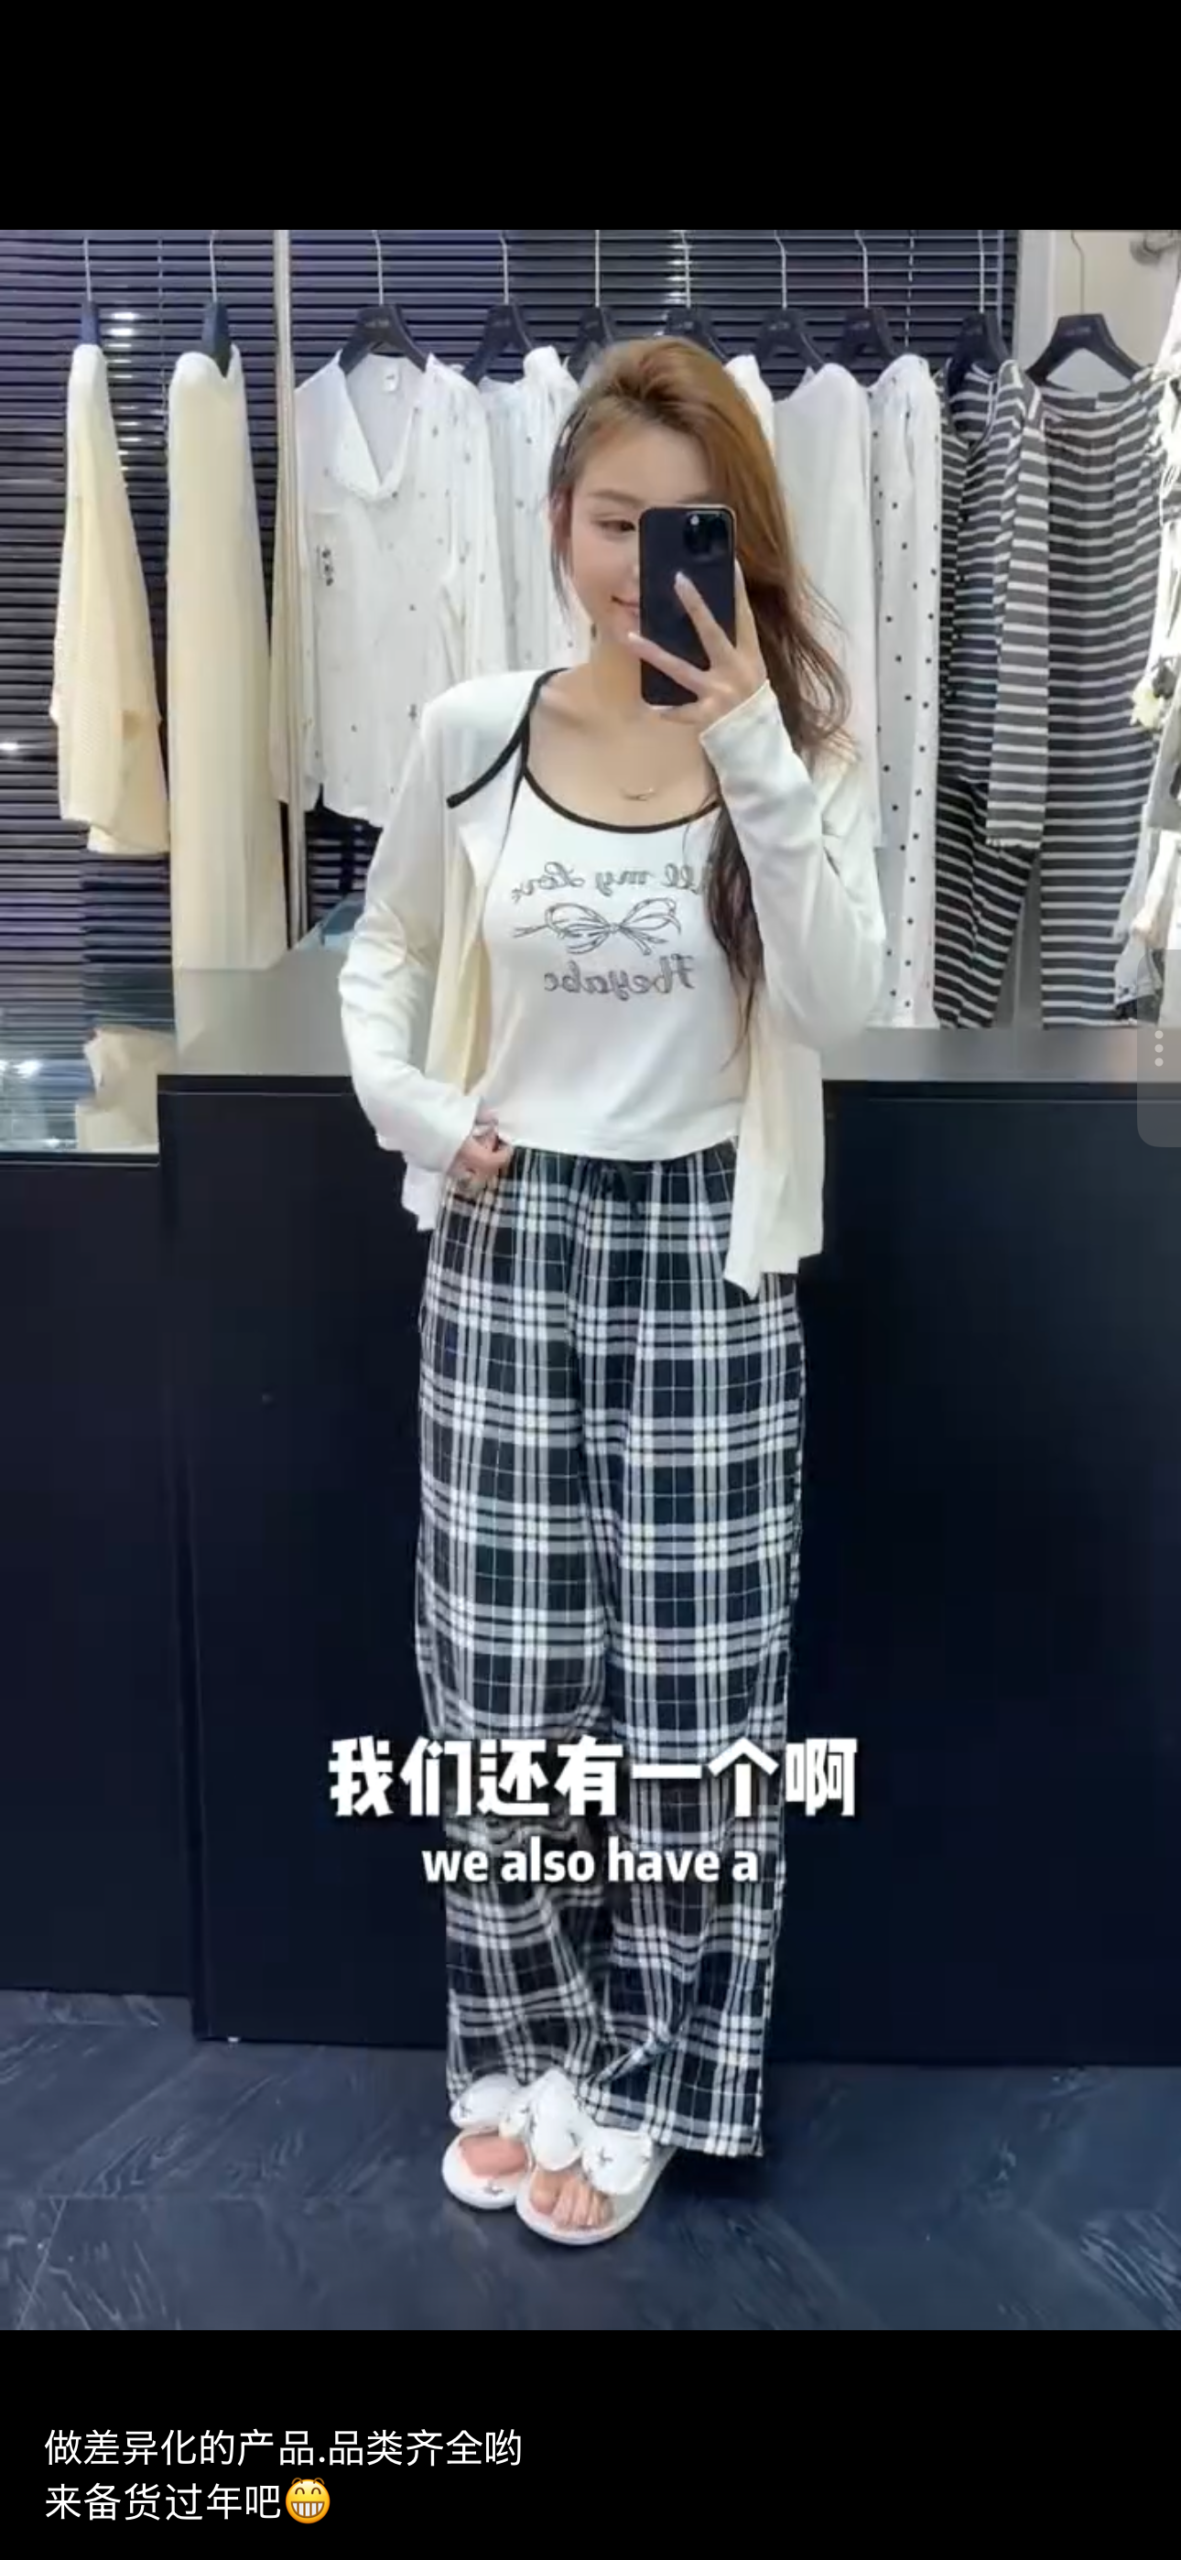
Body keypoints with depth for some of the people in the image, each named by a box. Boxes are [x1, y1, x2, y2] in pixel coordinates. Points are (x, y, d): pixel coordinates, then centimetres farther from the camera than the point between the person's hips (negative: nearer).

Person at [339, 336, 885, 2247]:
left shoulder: (801, 745, -3)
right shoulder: (472, 736, -1)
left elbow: (838, 1009, -16)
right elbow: (384, 957, 14)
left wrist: (755, 768, -24)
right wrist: (412, 1111, -2)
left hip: (700, 1255, -1)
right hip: (511, 1243, 2)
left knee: (690, 1683, 7)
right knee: (500, 1672, 10)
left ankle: (644, 2080, 26)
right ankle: (521, 2047, 31)